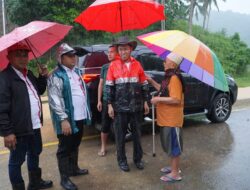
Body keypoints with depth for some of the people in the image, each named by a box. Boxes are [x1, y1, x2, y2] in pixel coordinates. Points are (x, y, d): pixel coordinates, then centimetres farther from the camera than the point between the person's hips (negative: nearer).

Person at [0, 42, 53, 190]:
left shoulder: (29, 74, 10)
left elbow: (39, 91, 23)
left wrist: (43, 77, 6)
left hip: (35, 126, 9)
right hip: (19, 130, -9)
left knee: (35, 154, 24)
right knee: (16, 161, 9)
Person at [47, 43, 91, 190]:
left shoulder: (77, 71, 11)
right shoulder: (56, 76, -14)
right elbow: (55, 100, -19)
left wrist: (87, 111, 15)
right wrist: (63, 119, -23)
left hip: (80, 117, 8)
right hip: (68, 119, -8)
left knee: (75, 145, 22)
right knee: (65, 148, 6)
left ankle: (74, 168, 40)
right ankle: (64, 178, 19)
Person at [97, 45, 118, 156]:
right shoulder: (105, 67, 7)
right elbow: (101, 84, 9)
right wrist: (99, 100, 5)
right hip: (106, 100, 2)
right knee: (105, 124, 8)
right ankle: (103, 147, 21)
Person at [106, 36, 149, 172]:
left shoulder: (137, 64, 3)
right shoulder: (113, 65, -2)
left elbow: (144, 84, 8)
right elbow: (109, 86, -1)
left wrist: (145, 102, 5)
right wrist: (110, 105, -5)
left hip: (136, 106, 2)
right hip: (120, 107, -2)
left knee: (137, 133, 13)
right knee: (120, 134, 7)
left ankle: (138, 158, 28)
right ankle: (122, 160, 23)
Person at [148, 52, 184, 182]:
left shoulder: (174, 79, -20)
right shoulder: (169, 77, 11)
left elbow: (176, 100, -27)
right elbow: (164, 91, 21)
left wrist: (158, 99, -19)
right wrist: (151, 81, 18)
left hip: (172, 119, -10)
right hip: (167, 118, 10)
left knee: (174, 145, 0)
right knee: (170, 144, 19)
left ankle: (175, 174, 12)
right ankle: (174, 167, 34)